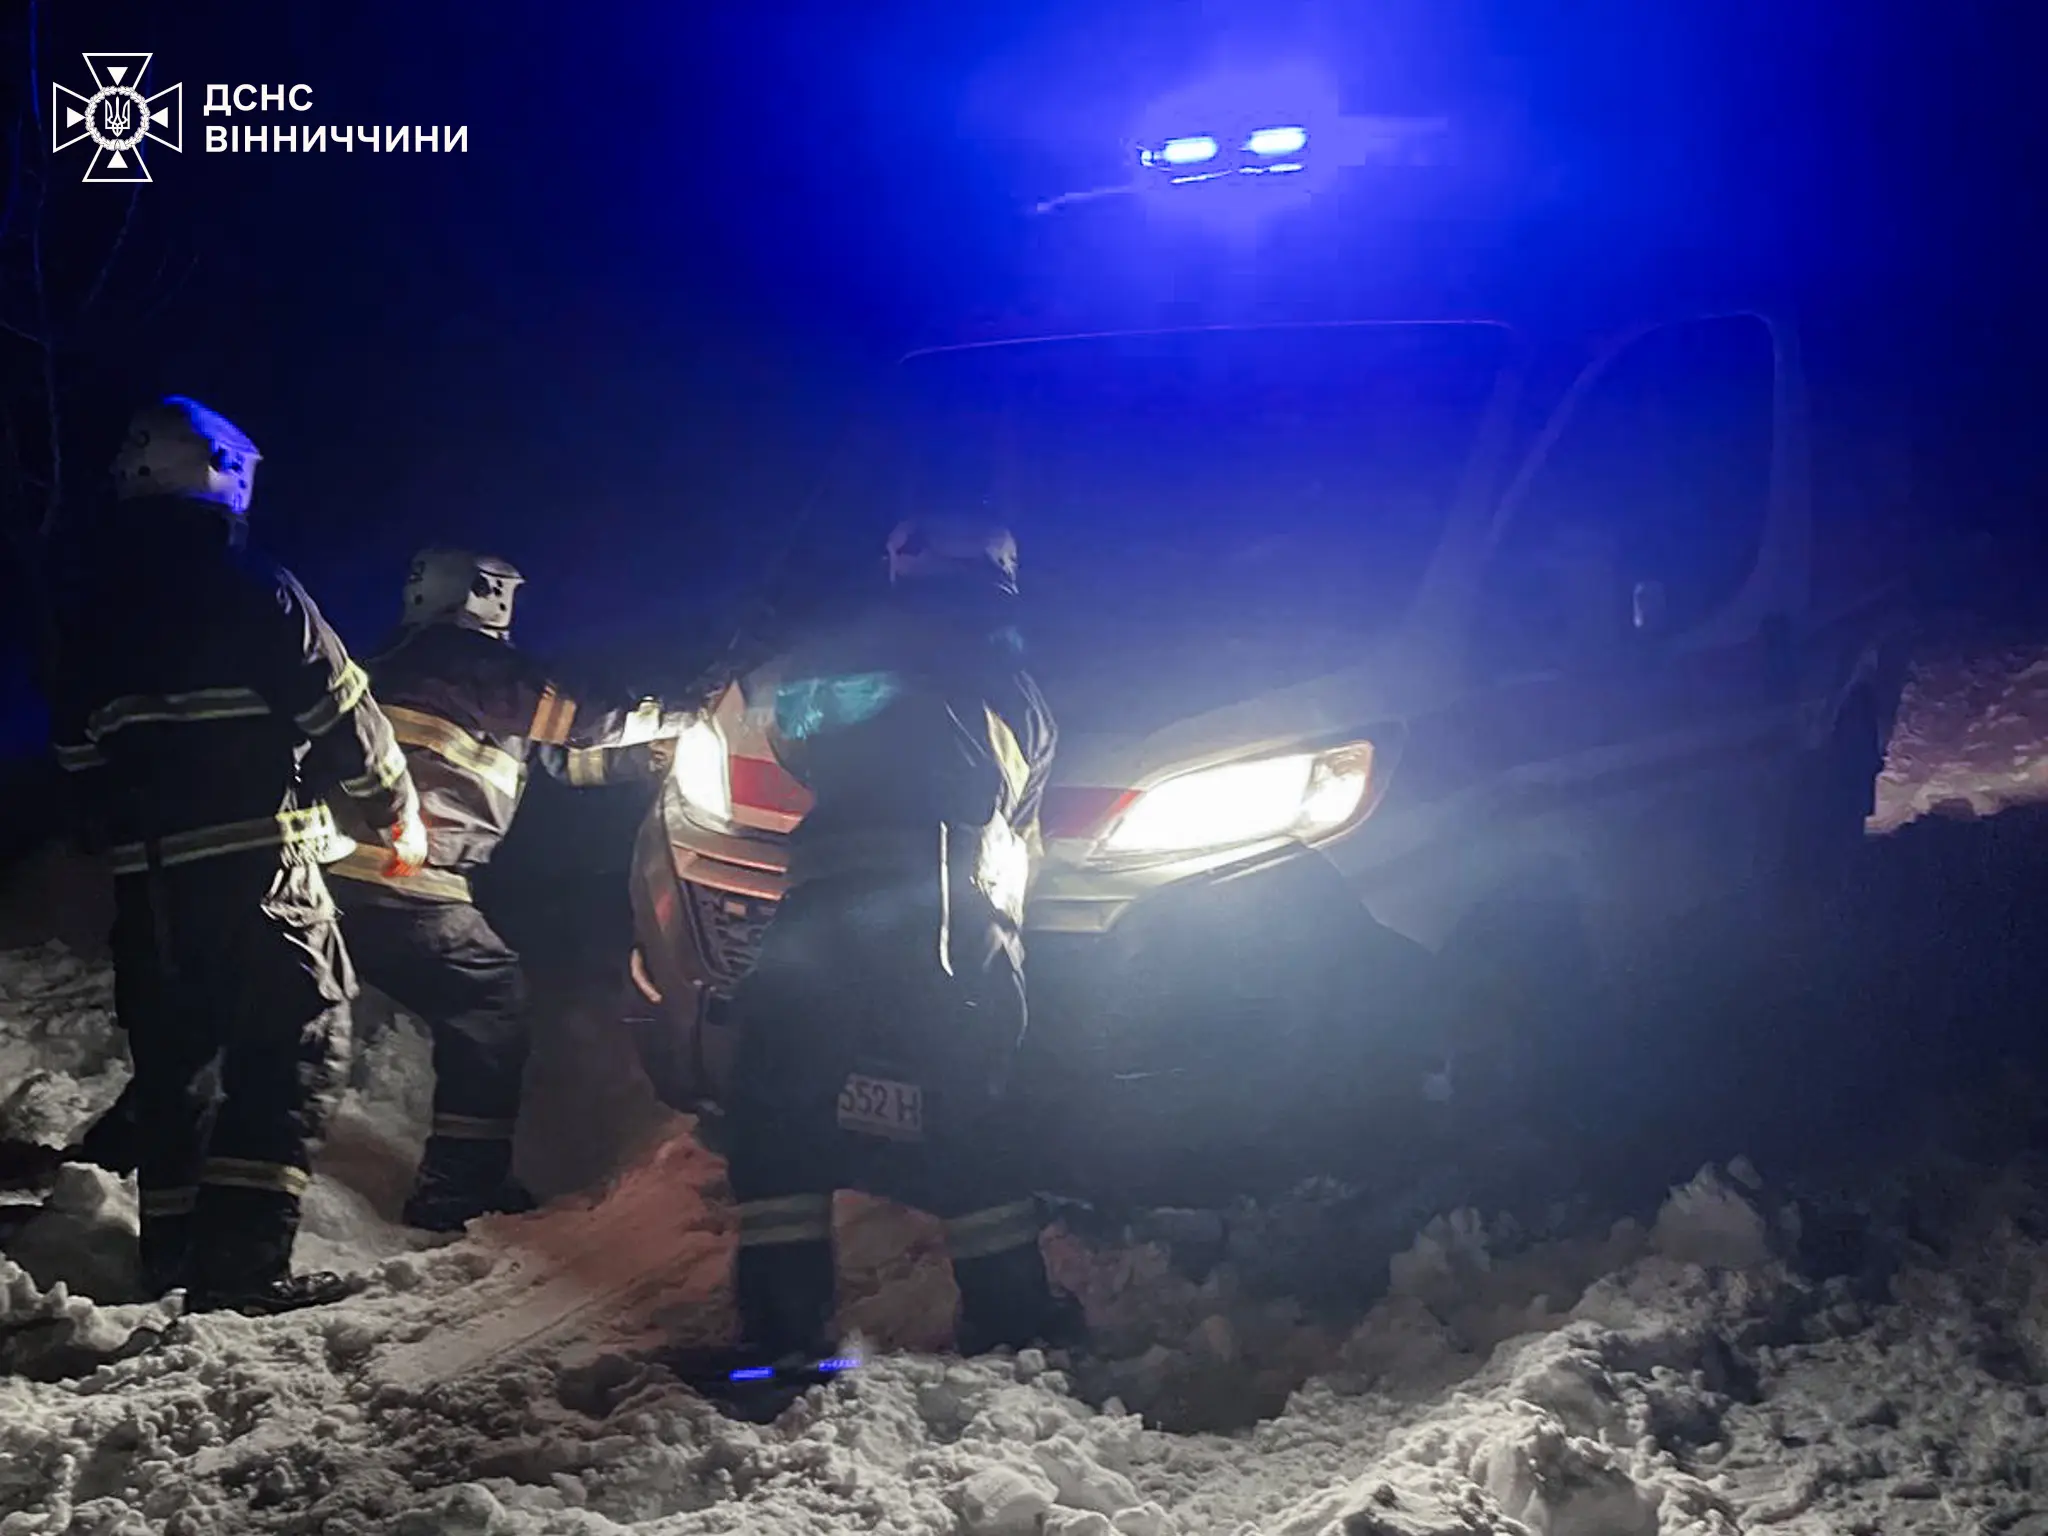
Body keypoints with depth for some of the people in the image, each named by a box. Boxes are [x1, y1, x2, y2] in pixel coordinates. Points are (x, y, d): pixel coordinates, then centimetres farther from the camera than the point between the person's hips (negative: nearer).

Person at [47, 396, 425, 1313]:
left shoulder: (85, 617, 13)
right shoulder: (255, 593, -7)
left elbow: (75, 753, 15)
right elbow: (343, 718, -6)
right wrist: (399, 817, 7)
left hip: (143, 881, 7)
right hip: (256, 866, -7)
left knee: (170, 1061, 14)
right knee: (295, 1048, -5)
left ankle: (172, 1256, 19)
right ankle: (242, 1260, -15)